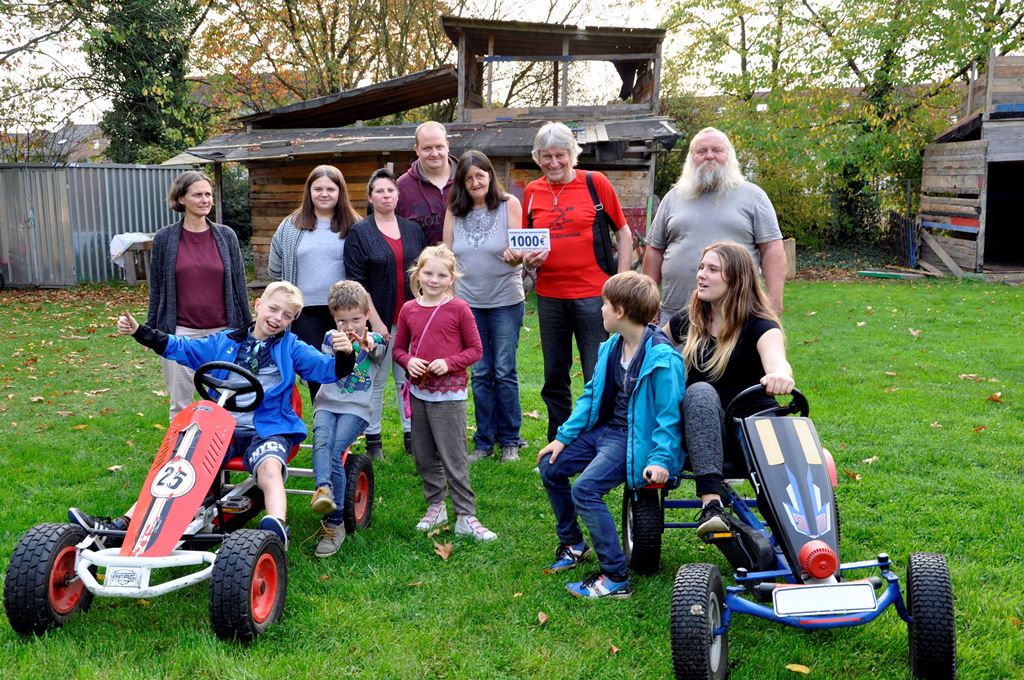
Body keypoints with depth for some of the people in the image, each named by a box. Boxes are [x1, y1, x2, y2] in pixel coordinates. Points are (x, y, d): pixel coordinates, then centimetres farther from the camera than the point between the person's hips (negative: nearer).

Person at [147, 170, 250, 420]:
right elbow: (156, 288, 6)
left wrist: (247, 329, 7)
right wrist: (151, 330, 5)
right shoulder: (164, 238, 1)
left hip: (222, 332, 1)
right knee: (180, 404, 7)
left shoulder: (226, 236, 3)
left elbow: (239, 284, 7)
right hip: (180, 333, -1)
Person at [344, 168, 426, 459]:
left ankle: (411, 435, 16)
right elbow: (356, 281, -7)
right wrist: (375, 321, -12)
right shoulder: (359, 232, -1)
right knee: (375, 380, 2)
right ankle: (372, 440, 13)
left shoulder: (413, 230, 11)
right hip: (378, 318, -3)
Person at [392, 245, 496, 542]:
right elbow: (398, 348, 13)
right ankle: (435, 507, 30)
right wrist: (408, 361, -8)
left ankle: (465, 516, 6)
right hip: (418, 392, 5)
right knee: (424, 456, 14)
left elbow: (475, 349, -3)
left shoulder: (458, 309, -7)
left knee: (454, 458, -2)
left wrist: (449, 363, -18)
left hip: (449, 394, -5)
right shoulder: (409, 309, 5)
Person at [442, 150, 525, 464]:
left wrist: (514, 256, -33)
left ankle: (509, 441, 14)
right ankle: (484, 441, 18)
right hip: (468, 302, 3)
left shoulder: (509, 204, -5)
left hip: (506, 300, -3)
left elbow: (516, 253, -11)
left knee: (505, 372, 2)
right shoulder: (454, 211, 3)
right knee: (480, 374, 8)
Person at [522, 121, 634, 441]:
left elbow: (624, 234, 3)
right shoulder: (531, 192, 8)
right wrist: (527, 258, -5)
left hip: (592, 295, -4)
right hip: (549, 297, 4)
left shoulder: (595, 183, -2)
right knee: (554, 377, 14)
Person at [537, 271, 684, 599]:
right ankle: (573, 544, 27)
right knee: (550, 465, 8)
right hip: (604, 428, 9)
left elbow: (668, 415, -19)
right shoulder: (612, 346, 4)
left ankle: (616, 578, -14)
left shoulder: (662, 357, -21)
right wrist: (563, 437, 7)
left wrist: (661, 458, -28)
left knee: (585, 489, -25)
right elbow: (591, 394, 11)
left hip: (635, 438, -9)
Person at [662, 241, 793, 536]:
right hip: (701, 435, 2)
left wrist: (779, 375, -52)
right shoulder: (687, 321, 8)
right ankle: (711, 503, -47)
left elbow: (777, 361, -29)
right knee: (700, 391, -34)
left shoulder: (760, 326, -6)